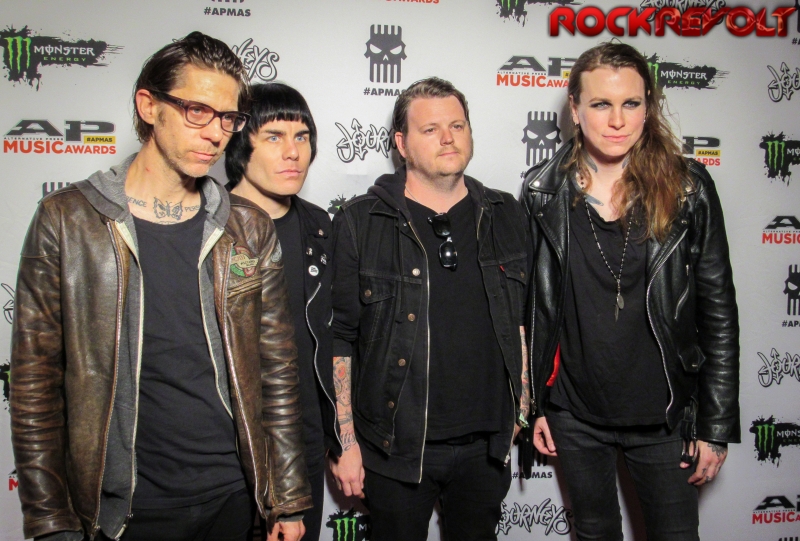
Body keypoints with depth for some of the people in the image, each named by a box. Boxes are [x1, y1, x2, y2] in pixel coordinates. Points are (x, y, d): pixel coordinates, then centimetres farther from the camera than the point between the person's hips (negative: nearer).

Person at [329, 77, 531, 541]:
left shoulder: (506, 217, 4)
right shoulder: (358, 223, -7)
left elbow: (524, 323, 11)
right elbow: (337, 340, -6)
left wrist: (522, 413, 8)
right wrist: (345, 442, -6)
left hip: (485, 445, 3)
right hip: (395, 448, -3)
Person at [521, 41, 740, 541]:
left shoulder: (688, 189, -8)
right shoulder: (543, 194, -5)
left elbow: (718, 313, -5)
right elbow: (531, 308, 2)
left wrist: (717, 426, -5)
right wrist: (533, 404, 3)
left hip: (665, 415, -1)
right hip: (576, 416, 1)